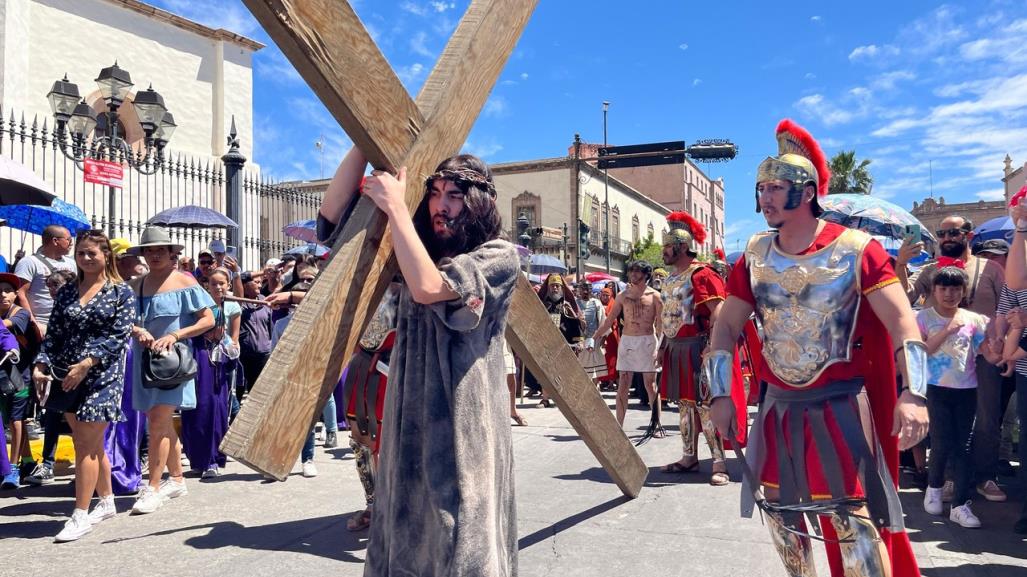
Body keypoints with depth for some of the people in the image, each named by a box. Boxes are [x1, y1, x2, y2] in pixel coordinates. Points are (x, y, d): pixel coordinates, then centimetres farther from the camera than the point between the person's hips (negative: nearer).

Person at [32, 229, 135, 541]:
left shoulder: (121, 292, -3)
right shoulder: (67, 292, 11)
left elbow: (118, 336, -12)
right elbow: (54, 334, 9)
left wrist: (87, 364, -20)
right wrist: (41, 365, -6)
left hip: (102, 376, -5)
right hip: (67, 377, 5)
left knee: (86, 445, -5)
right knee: (91, 444, 13)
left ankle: (80, 515, 3)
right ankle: (107, 502, 28)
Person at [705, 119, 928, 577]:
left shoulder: (855, 250, -10)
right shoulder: (755, 256, 3)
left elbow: (902, 322, -15)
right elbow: (726, 325, 5)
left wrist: (913, 393, -27)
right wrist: (721, 395, -2)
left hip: (838, 403, -5)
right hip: (778, 404, 5)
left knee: (852, 515, -4)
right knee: (777, 506, 15)